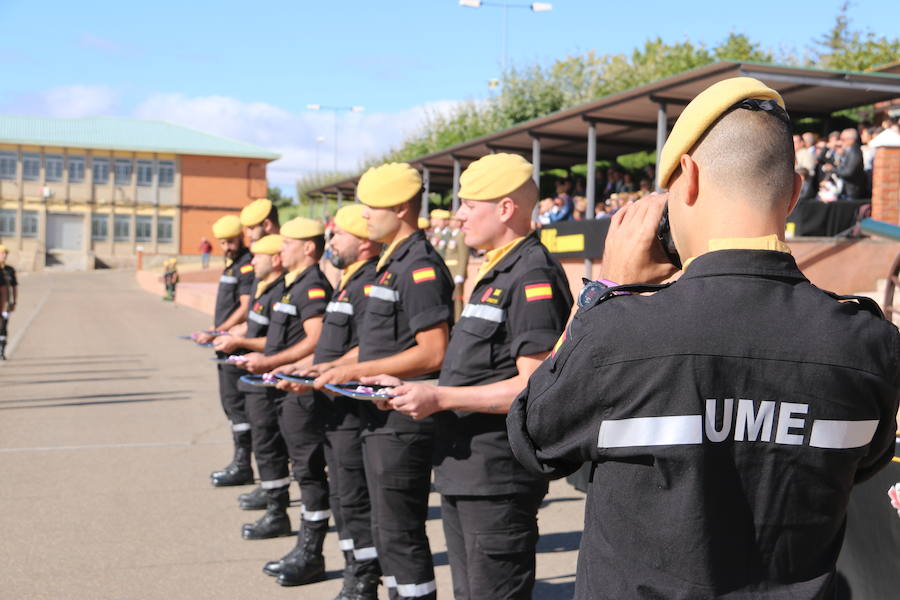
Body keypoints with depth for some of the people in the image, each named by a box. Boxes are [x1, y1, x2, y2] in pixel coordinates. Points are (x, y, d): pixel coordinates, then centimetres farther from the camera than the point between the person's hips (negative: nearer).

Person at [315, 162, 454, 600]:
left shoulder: (420, 267, -16)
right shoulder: (392, 262, 15)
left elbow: (432, 353, -23)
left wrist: (357, 371, -21)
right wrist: (333, 367, 13)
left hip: (403, 422, -10)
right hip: (383, 417, 10)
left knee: (401, 535, -4)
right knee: (388, 531, 17)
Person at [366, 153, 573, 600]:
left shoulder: (533, 277, -16)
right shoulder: (496, 274, 16)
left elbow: (534, 387, -23)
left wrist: (440, 398, -21)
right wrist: (418, 393, 10)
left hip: (498, 478, -10)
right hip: (463, 473, 10)